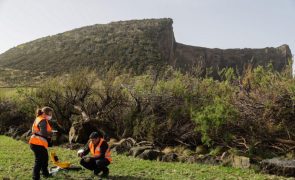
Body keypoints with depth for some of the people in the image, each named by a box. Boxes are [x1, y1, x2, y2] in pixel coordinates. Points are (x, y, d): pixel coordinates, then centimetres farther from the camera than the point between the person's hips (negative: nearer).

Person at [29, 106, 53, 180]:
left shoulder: (38, 119, 14)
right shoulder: (43, 121, -17)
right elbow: (44, 133, -27)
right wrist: (51, 133, -10)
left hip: (36, 143, 10)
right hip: (38, 144, -10)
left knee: (44, 158, 22)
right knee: (39, 161, -3)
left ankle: (45, 173, 37)